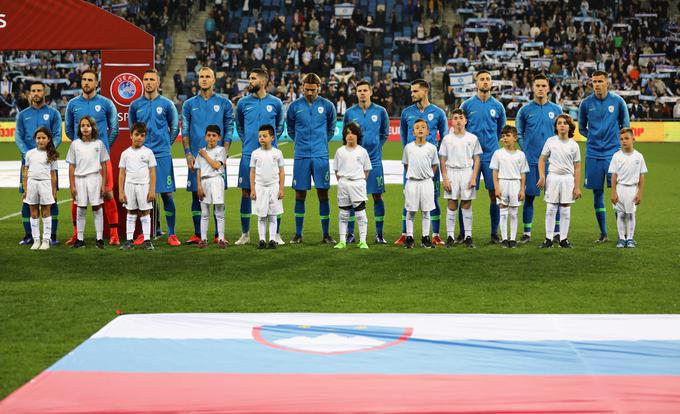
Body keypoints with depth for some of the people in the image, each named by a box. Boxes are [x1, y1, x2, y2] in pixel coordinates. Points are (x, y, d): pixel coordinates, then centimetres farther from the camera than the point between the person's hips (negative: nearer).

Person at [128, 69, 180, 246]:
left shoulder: (166, 104, 2)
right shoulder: (135, 105, 7)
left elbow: (175, 128, 11)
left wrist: (166, 144, 6)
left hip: (162, 156, -2)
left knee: (167, 194, -2)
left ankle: (171, 234, 3)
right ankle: (144, 233, 12)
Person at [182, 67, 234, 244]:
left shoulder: (224, 103, 6)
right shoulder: (189, 104, 9)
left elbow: (229, 130, 5)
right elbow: (185, 131, 8)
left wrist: (224, 153, -4)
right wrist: (188, 154, -3)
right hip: (196, 156, 1)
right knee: (196, 194, 2)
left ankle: (219, 234, 5)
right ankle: (197, 234, 7)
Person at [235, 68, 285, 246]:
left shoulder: (275, 103, 3)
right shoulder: (243, 102, 5)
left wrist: (272, 141, 10)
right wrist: (246, 141, 12)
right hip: (249, 155, 1)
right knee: (246, 193, 3)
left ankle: (276, 234, 8)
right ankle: (245, 234, 13)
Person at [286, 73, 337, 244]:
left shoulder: (327, 106, 2)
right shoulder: (295, 106, 2)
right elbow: (290, 130, 16)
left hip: (321, 156, 0)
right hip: (301, 156, 0)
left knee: (323, 193, 0)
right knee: (300, 194, 4)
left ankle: (326, 234, 7)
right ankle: (298, 234, 12)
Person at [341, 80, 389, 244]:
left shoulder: (380, 111, 2)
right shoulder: (350, 113, 3)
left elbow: (385, 133, 13)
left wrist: (376, 145, 5)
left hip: (374, 160, 0)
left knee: (377, 195, 1)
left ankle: (379, 234, 8)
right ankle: (350, 233, 10)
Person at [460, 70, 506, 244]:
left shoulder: (498, 106, 6)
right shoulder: (467, 105, 1)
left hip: (491, 156, 1)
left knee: (494, 194, 1)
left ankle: (494, 233, 10)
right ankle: (463, 232, 9)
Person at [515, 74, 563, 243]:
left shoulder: (556, 109, 7)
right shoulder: (525, 110, 4)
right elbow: (518, 134, 10)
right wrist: (526, 149, 1)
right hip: (531, 160, -1)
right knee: (529, 196, 1)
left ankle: (557, 232, 11)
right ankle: (527, 233, 10)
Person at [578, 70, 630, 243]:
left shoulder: (617, 101, -1)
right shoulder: (586, 103, 2)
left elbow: (625, 124, 12)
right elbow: (581, 128, 15)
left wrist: (615, 139, 5)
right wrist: (595, 138, 5)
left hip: (613, 152, -1)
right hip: (593, 153, 1)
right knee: (597, 192, 4)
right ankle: (603, 233, 13)